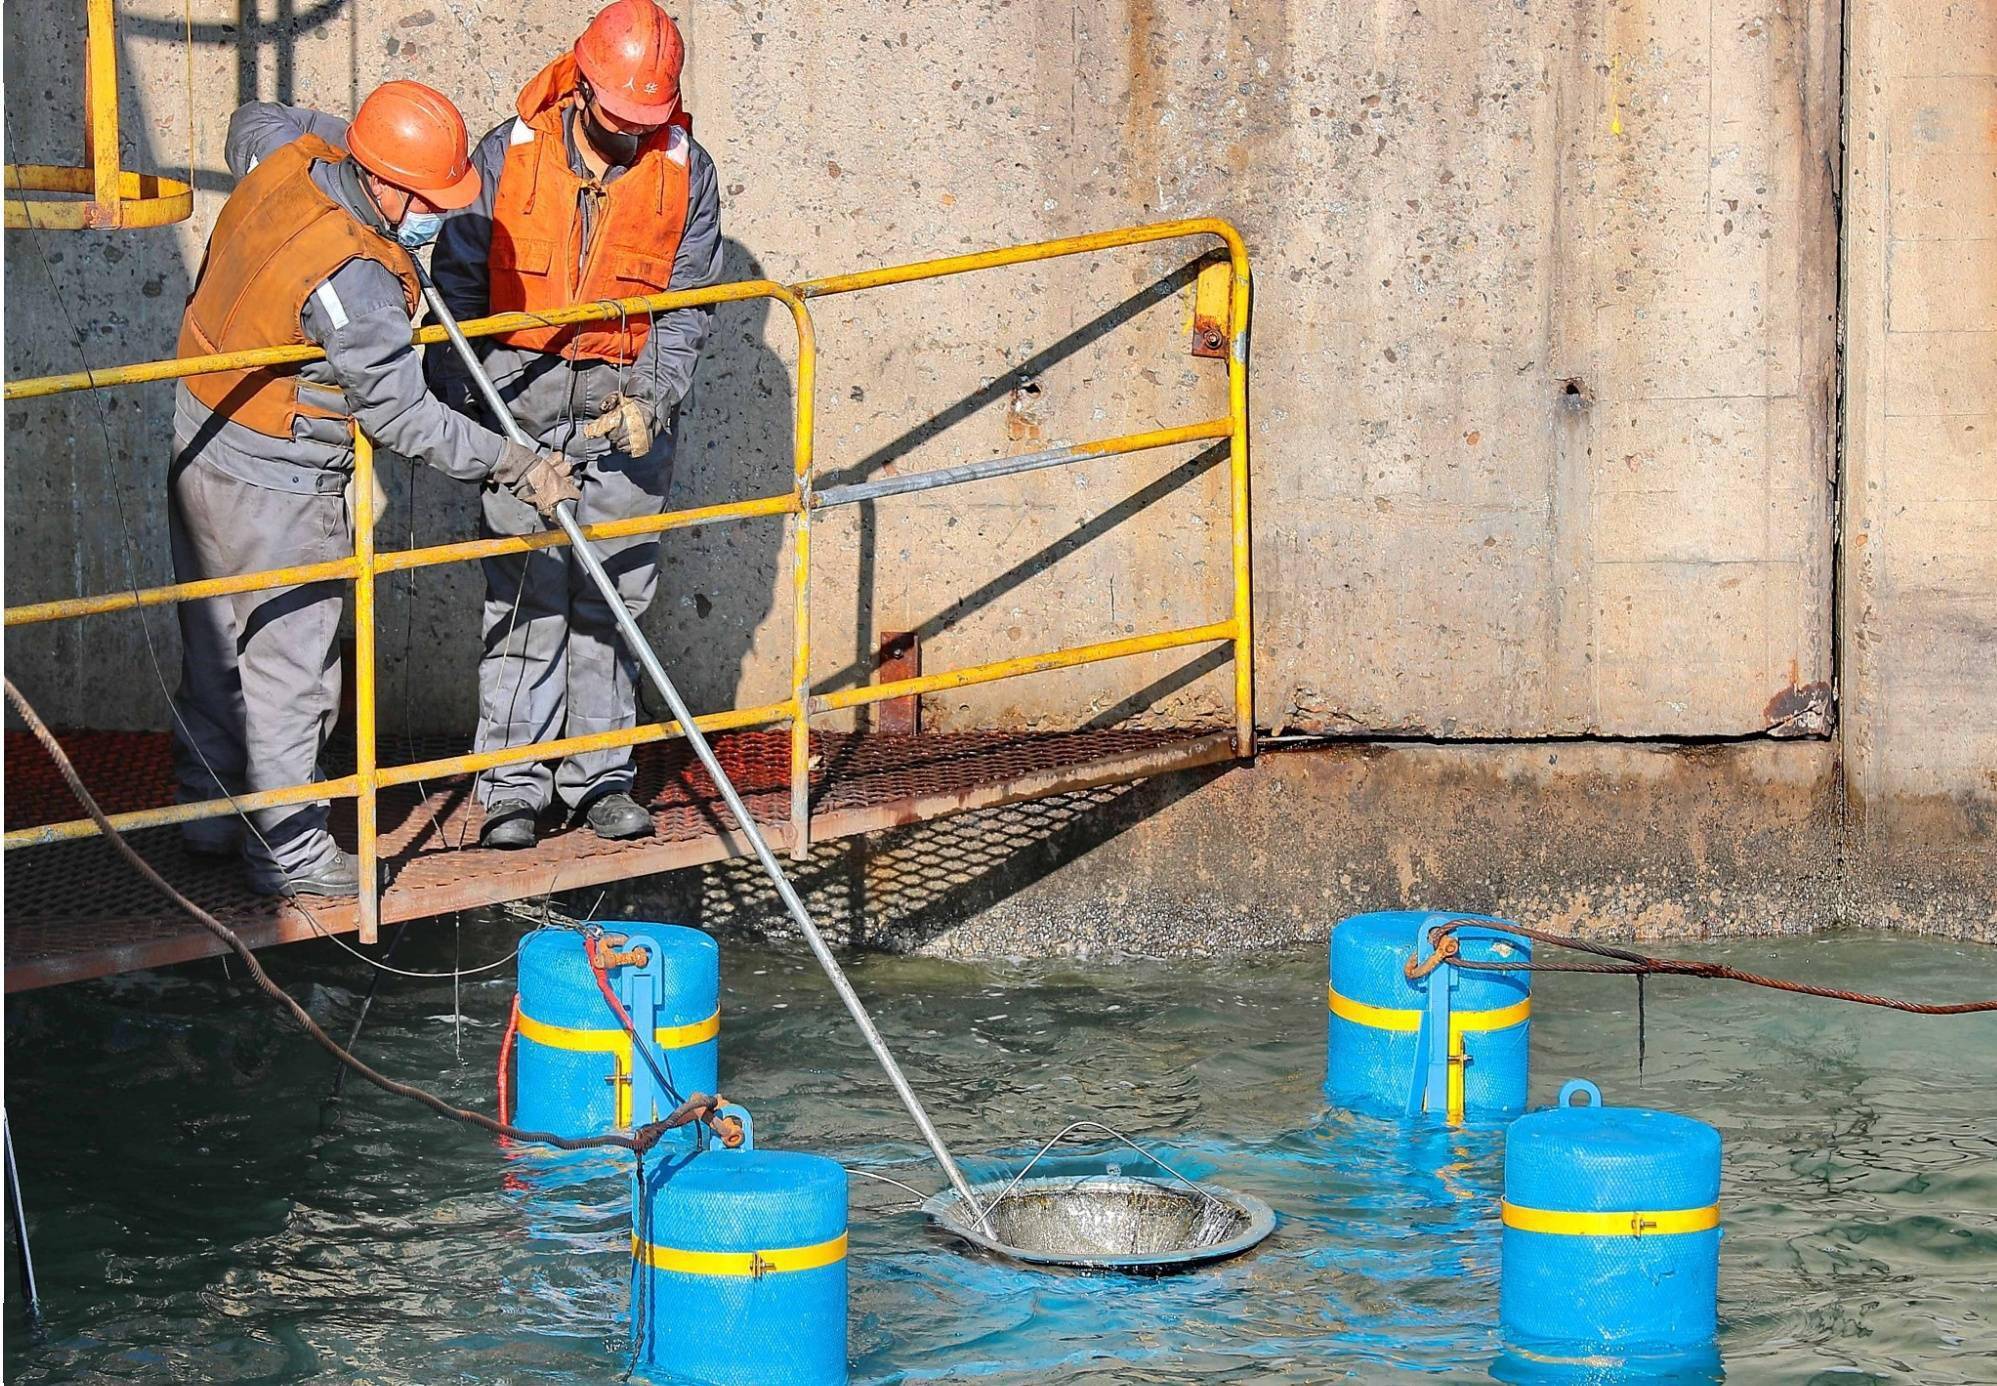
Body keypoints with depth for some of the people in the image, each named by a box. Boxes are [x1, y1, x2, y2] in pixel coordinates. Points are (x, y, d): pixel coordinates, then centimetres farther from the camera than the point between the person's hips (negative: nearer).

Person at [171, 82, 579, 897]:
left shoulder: (287, 160, -8)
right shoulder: (352, 278, -31)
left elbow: (252, 122, 20)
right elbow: (402, 414, -24)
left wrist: (347, 134, 14)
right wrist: (514, 466, -16)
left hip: (203, 444, 9)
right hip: (278, 486, -9)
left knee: (216, 644, 20)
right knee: (289, 663, 3)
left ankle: (209, 813, 34)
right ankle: (288, 852, 13)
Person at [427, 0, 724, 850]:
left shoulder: (684, 171, -1)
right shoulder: (510, 153, -4)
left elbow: (687, 305, 3)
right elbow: (457, 279, 2)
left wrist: (652, 400, -12)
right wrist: (459, 403, -4)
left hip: (630, 403, 2)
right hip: (523, 395, -1)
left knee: (614, 592, 4)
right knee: (526, 589, -5)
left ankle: (601, 776, 13)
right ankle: (514, 784, 1)